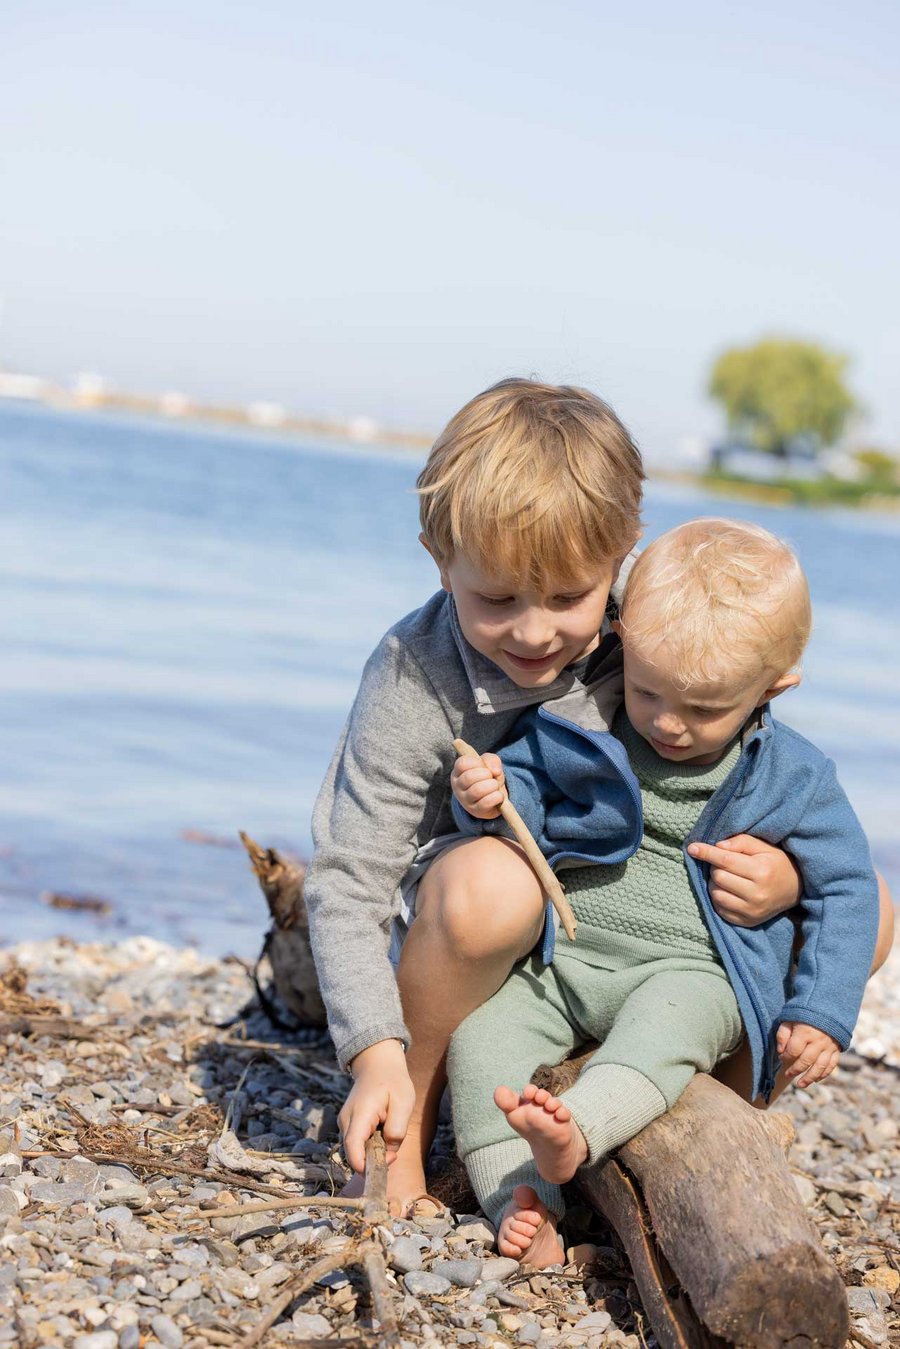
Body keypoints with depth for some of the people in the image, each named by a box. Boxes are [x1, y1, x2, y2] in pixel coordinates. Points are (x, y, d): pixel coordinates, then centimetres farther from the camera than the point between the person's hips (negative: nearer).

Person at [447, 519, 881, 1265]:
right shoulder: (579, 726, 2)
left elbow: (844, 890, 5)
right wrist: (492, 797, -15)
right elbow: (525, 786, 12)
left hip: (690, 971, -3)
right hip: (559, 957, 3)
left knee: (668, 1023, -36)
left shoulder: (792, 777, 0)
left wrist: (822, 1013, -5)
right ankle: (520, 1196, -30)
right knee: (482, 1031, -22)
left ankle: (575, 1134, -58)